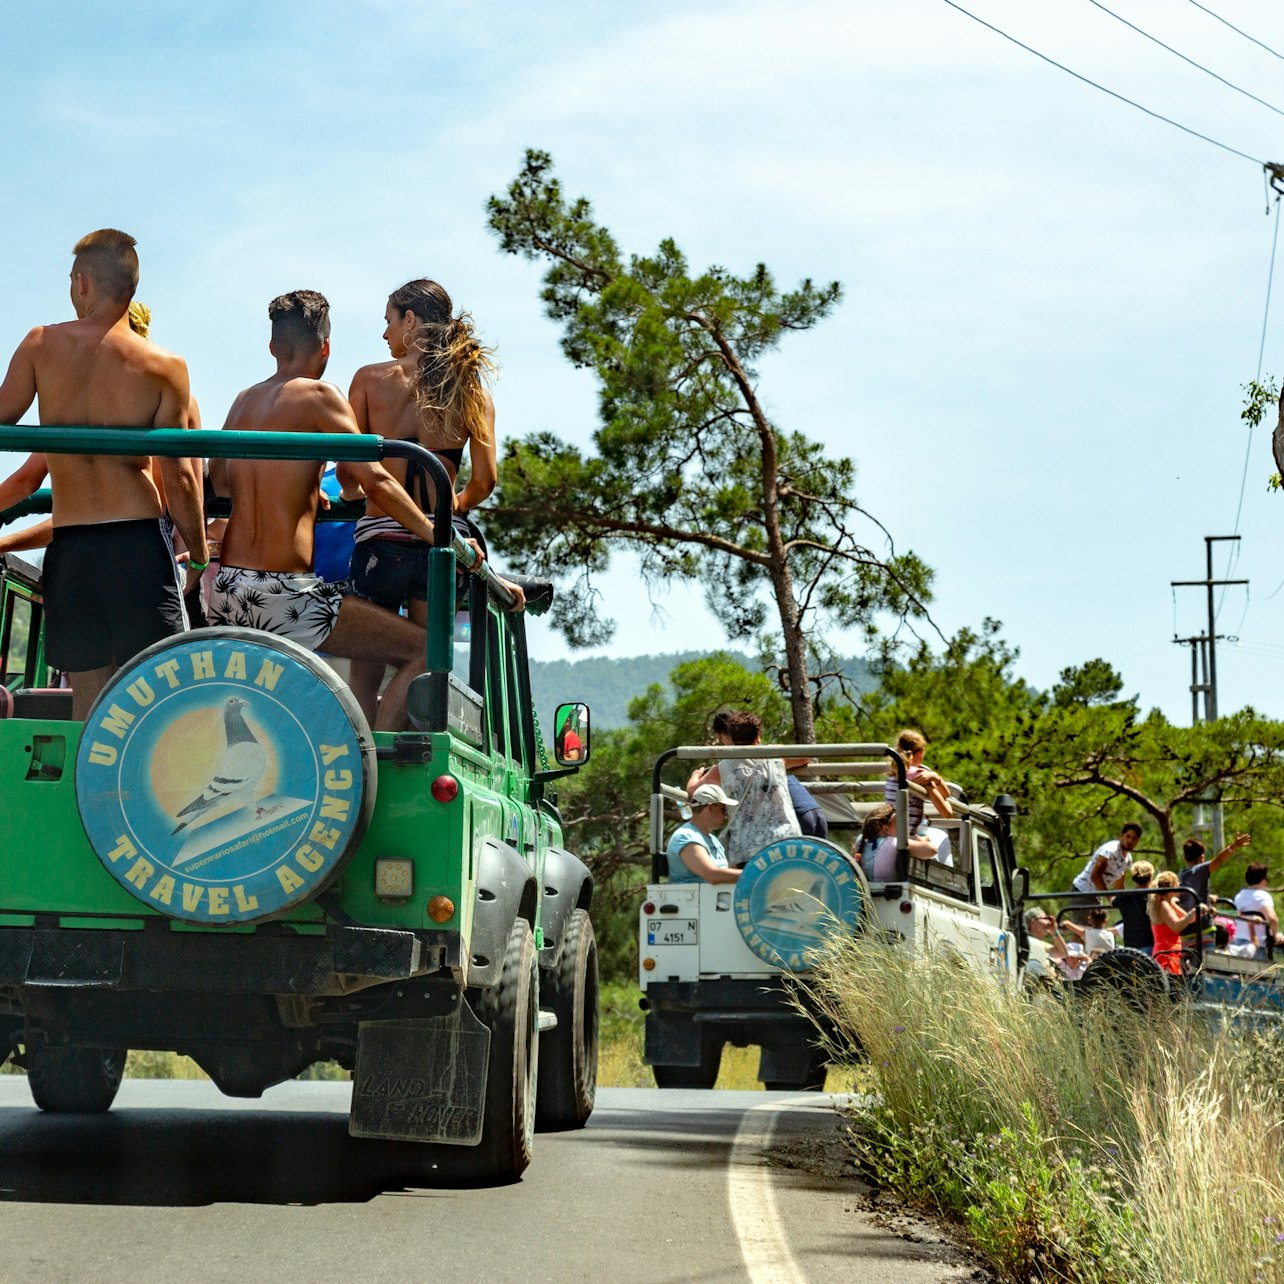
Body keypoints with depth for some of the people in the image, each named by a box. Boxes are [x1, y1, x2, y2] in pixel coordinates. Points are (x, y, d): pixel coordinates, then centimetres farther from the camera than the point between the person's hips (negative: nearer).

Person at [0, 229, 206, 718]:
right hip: (139, 542, -2)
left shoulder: (41, 345, 2)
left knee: (87, 700, 9)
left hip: (69, 549, 2)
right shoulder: (163, 366, -3)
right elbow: (180, 479, -4)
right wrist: (199, 554, 7)